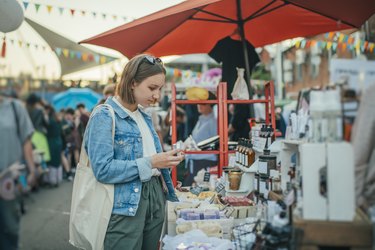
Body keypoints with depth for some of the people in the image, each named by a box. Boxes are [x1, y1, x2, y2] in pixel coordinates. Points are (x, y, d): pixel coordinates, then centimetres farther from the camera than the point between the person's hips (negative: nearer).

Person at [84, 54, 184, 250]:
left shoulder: (144, 115, 13)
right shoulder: (104, 115, -12)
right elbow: (103, 169, -20)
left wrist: (166, 160, 1)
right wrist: (150, 163, -22)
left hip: (155, 196, 8)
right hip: (126, 205, -8)